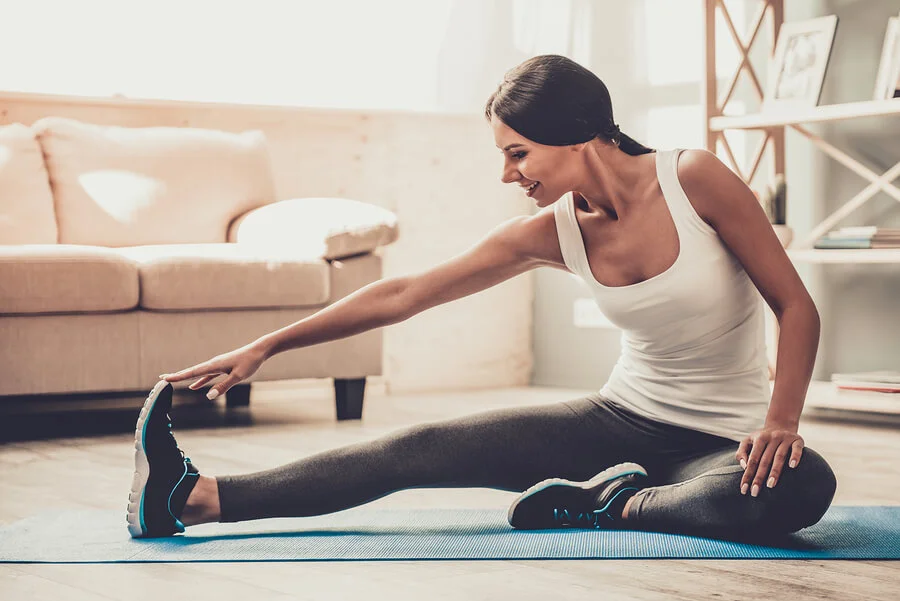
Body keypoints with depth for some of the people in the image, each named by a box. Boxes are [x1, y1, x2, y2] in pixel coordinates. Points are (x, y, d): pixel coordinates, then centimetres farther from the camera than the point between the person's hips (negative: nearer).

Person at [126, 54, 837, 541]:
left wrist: (781, 421, -27)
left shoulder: (694, 179, -16)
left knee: (802, 486, -39)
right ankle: (199, 496, -14)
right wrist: (264, 347, -1)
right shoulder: (548, 233, -4)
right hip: (623, 422, 3)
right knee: (425, 447, -12)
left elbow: (797, 307, -11)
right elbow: (403, 294, 0)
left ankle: (619, 506, -19)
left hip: (721, 439, -3)